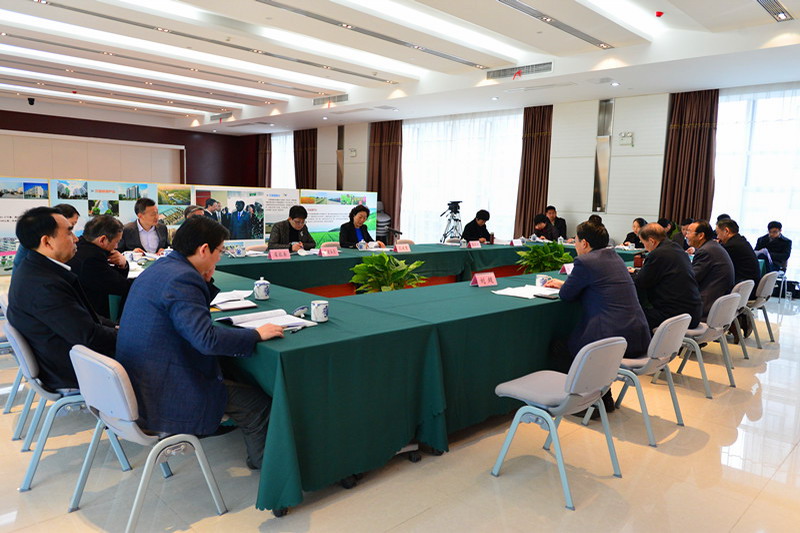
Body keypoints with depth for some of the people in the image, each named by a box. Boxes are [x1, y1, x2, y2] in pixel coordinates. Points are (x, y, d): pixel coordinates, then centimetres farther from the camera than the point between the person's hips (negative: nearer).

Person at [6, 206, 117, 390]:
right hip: (69, 373, -9)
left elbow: (82, 315, 9)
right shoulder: (44, 285, -28)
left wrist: (114, 327, 3)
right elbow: (90, 337, -25)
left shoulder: (33, 269, 3)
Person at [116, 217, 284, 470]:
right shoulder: (181, 278, -23)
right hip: (162, 396, -11)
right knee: (257, 402, -3)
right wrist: (257, 334, -20)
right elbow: (207, 339, -31)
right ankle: (265, 461, 21)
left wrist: (204, 282, 9)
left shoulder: (160, 267, 8)